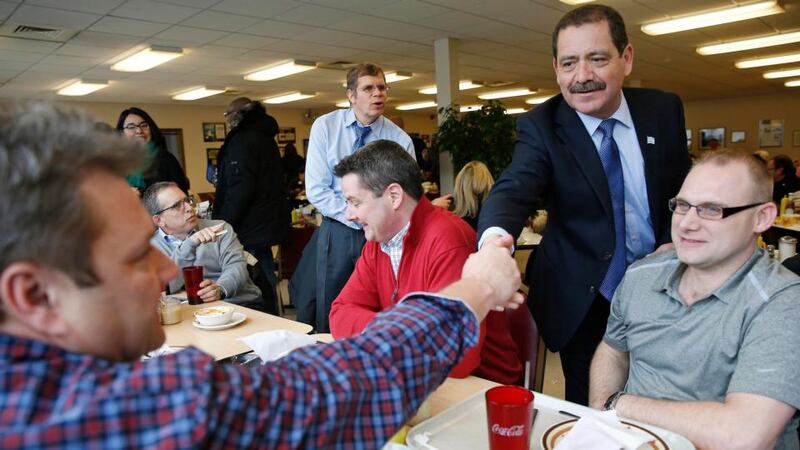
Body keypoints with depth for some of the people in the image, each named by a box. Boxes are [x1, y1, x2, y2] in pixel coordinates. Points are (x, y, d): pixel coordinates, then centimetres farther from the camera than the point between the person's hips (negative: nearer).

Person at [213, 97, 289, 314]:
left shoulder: (243, 140, -13)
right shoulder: (264, 137, 17)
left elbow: (240, 189, -20)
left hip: (252, 228, -10)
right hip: (268, 221, 10)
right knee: (264, 279, 16)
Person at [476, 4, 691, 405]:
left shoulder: (663, 110, -2)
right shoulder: (541, 126, -13)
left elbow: (684, 191, 8)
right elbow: (515, 188, -30)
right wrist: (495, 240, -51)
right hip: (584, 302, -3)